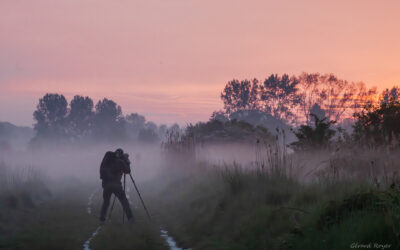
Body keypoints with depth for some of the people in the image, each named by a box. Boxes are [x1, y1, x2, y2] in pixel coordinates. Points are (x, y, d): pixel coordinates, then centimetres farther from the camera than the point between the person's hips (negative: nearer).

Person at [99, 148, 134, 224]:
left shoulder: (108, 158, 10)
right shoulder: (120, 161, 0)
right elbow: (127, 171, 5)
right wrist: (127, 160, 16)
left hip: (105, 184, 4)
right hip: (115, 184, -4)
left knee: (105, 202, 17)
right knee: (124, 200, 4)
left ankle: (102, 219, 11)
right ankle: (130, 218, 0)